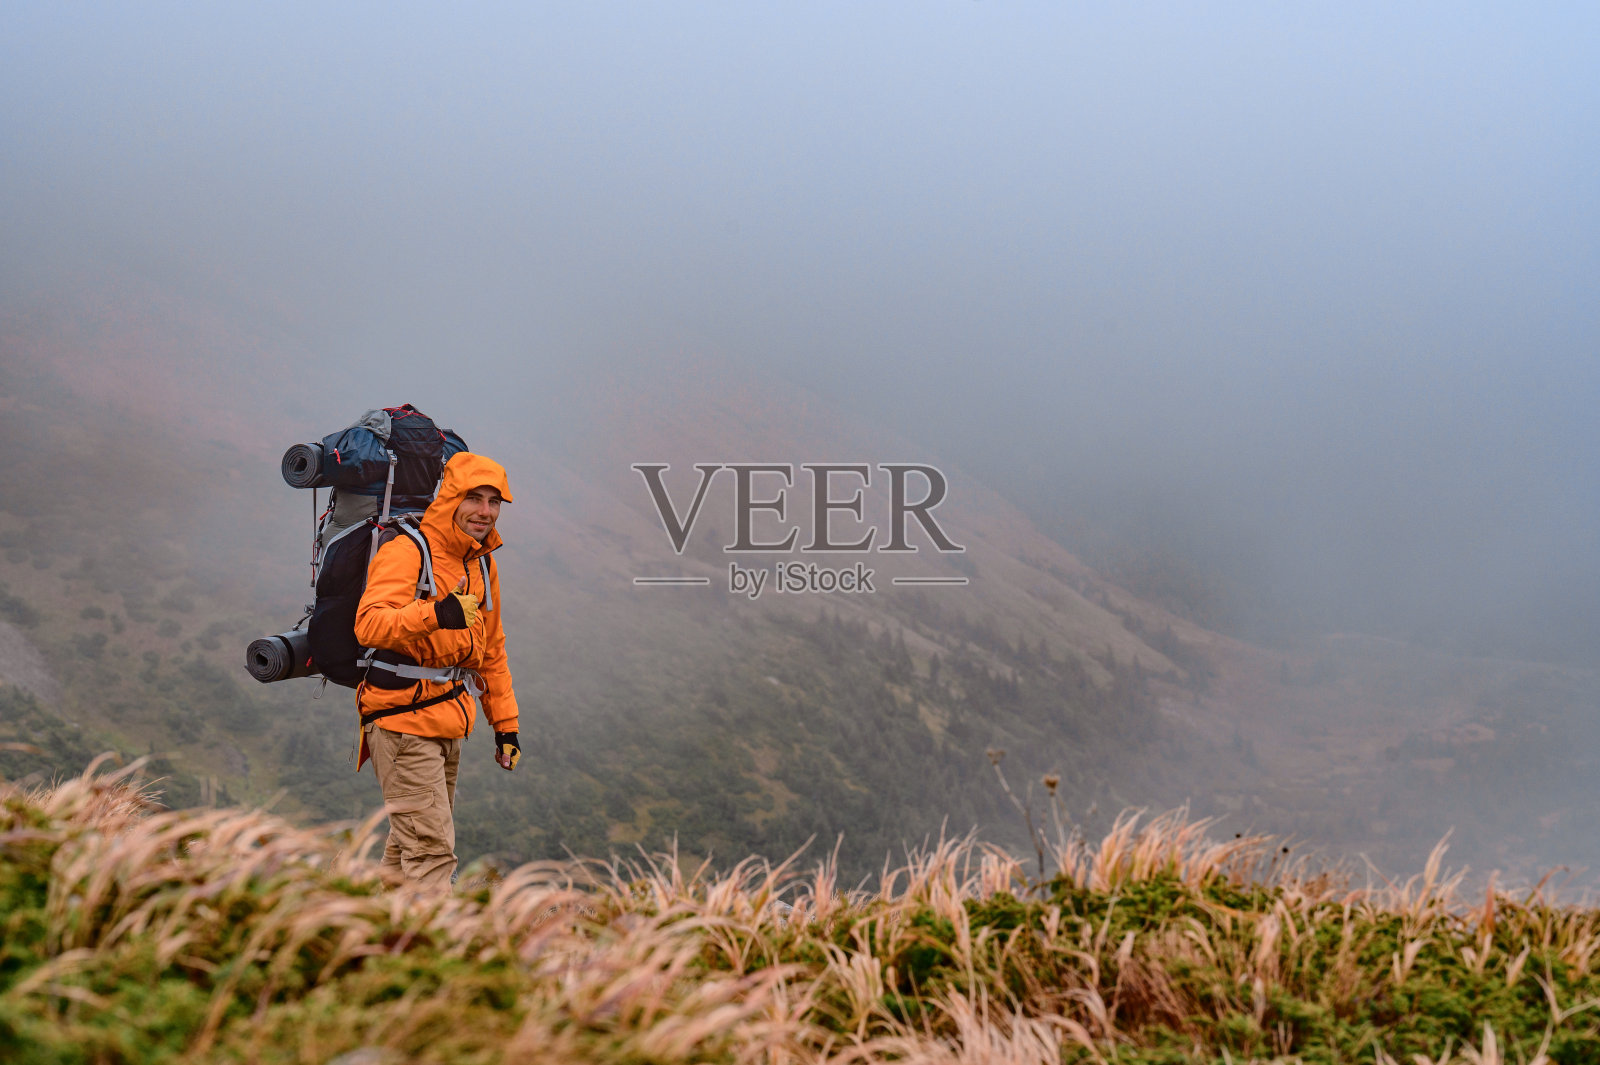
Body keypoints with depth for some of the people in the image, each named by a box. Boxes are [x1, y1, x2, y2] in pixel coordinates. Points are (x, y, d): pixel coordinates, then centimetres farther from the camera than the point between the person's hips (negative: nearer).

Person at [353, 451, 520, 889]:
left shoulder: (482, 564, 14)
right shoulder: (406, 552, -13)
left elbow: (490, 652, 23)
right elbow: (369, 624, -30)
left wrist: (505, 724, 18)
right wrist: (436, 614, -45)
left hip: (448, 722, 9)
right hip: (402, 717, -9)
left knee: (410, 846, 17)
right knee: (431, 851, -13)